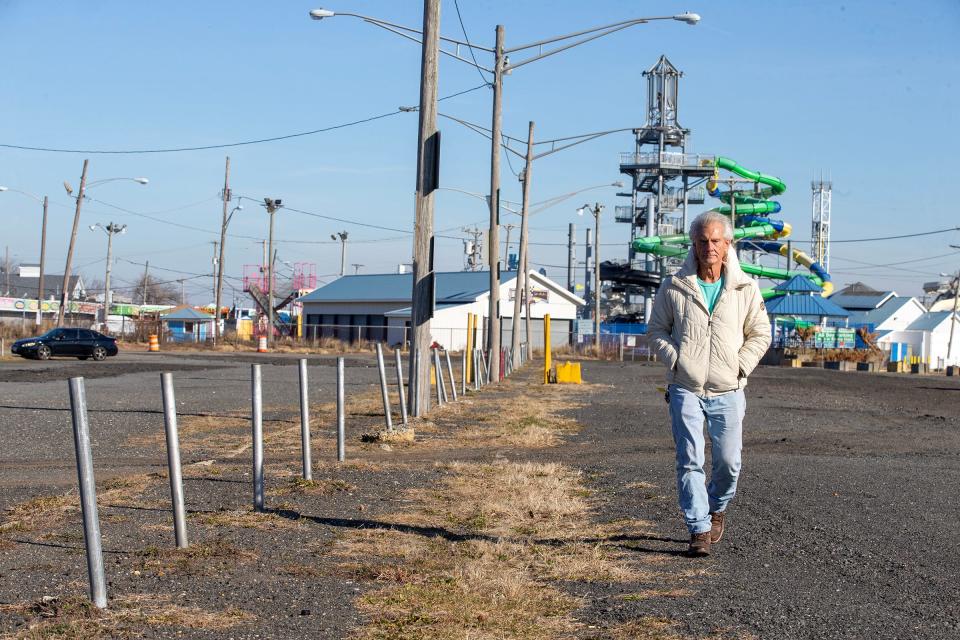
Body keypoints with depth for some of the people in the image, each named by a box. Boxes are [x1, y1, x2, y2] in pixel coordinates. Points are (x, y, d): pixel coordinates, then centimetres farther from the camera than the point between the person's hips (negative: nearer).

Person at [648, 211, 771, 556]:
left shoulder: (746, 288, 3)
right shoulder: (674, 286, 0)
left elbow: (760, 334, 10)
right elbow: (657, 329, 9)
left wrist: (740, 366, -1)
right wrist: (675, 360, -4)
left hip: (727, 391, 1)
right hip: (685, 389, -1)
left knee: (728, 462, 6)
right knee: (689, 461, -7)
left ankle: (716, 509, 35)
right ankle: (699, 531, 0)